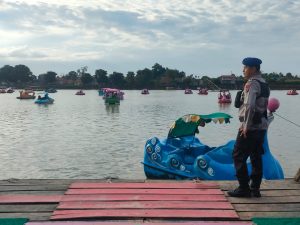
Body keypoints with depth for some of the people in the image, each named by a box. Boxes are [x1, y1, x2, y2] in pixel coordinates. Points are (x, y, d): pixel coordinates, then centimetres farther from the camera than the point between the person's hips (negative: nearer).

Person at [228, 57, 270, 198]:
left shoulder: (251, 83, -14)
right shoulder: (264, 84, 14)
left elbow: (249, 106, -26)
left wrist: (246, 126, -19)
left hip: (249, 128, -9)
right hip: (262, 126, 9)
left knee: (238, 156, 0)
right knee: (256, 157, 12)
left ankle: (244, 188, 2)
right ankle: (255, 189, 17)